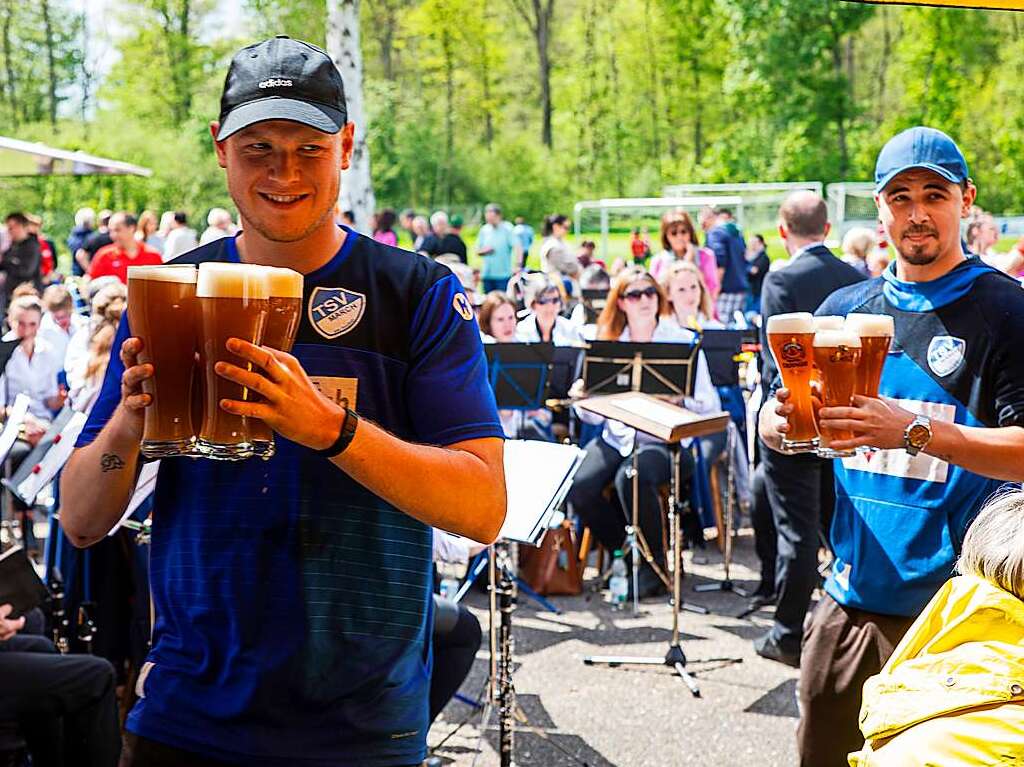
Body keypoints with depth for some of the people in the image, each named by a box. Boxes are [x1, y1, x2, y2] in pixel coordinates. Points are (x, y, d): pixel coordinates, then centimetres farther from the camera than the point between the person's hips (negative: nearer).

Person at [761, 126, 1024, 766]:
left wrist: (915, 430, -28)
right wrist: (784, 420, -11)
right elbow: (774, 426, 13)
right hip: (853, 593, 5)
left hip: (955, 608, -4)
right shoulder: (845, 310, 9)